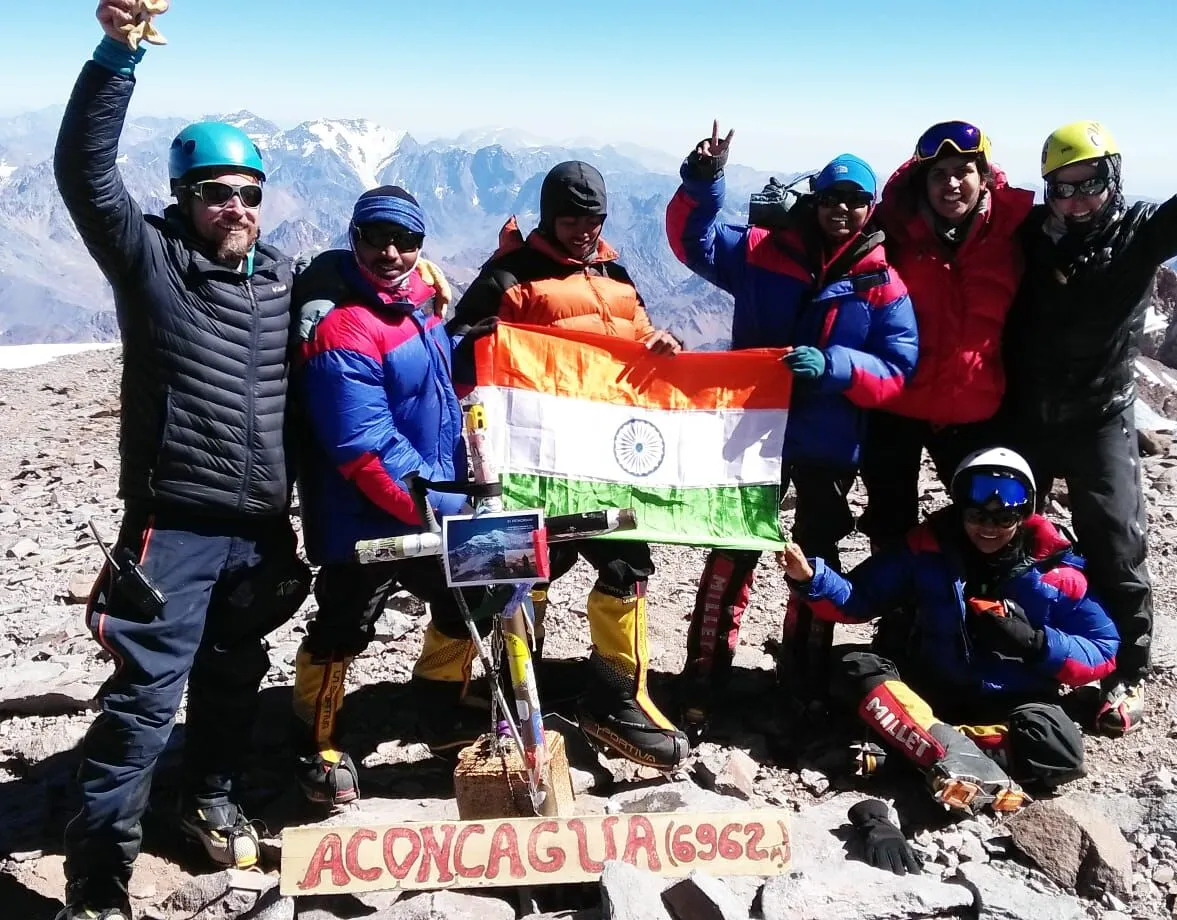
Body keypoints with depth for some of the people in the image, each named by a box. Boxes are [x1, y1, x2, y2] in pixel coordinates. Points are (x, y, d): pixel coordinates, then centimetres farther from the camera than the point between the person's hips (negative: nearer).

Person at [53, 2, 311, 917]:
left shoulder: (284, 278, 10)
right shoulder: (150, 260, -3)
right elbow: (84, 171, -16)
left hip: (262, 529, 5)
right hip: (175, 524, -4)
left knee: (233, 680, 18)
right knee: (146, 695, -6)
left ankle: (212, 800, 39)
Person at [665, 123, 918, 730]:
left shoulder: (883, 287, -3)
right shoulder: (764, 253, 1)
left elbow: (897, 370, -10)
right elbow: (695, 242, 1)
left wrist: (833, 367, -27)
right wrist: (703, 182, -17)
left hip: (831, 445, 0)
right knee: (732, 552, 3)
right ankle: (702, 679, 13)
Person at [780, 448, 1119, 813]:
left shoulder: (1053, 571, -7)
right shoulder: (927, 548, -3)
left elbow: (1103, 652, -6)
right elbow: (857, 599, -2)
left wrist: (1035, 643, -23)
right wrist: (810, 577, -21)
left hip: (1013, 703, -1)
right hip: (931, 692, 2)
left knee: (1059, 751, -33)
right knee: (857, 669, -25)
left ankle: (922, 743, -28)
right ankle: (960, 759, -39)